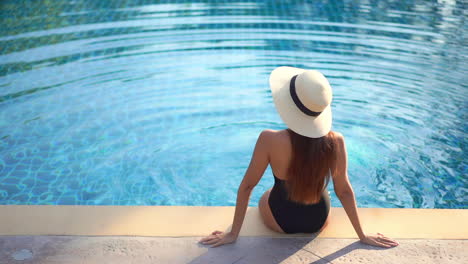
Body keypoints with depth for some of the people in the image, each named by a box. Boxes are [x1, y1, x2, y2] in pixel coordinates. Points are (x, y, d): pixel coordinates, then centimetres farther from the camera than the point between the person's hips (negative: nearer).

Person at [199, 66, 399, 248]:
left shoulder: (270, 140, -31)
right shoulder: (336, 142, -23)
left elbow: (247, 186, -21)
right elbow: (344, 191, -14)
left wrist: (233, 233, -8)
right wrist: (363, 236, 1)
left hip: (280, 221, -1)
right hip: (318, 221, 2)